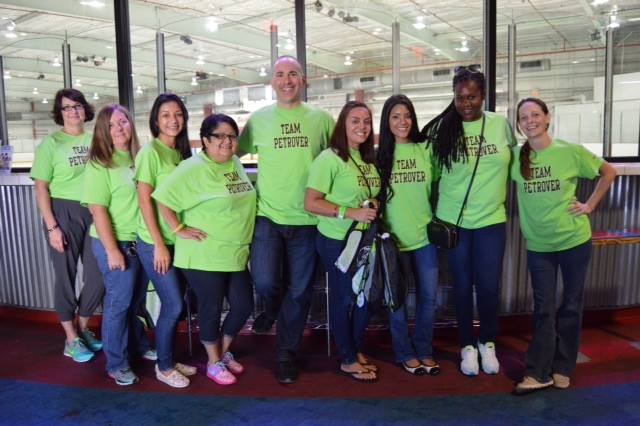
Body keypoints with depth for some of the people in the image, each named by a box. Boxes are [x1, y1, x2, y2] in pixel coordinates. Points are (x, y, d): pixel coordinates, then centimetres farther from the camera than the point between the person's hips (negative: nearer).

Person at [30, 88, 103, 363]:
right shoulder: (51, 143, -2)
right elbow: (41, 188, -4)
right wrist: (52, 227, -11)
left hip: (94, 212, 3)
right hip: (64, 212, -3)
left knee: (98, 276, 8)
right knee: (66, 276, 7)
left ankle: (82, 327, 31)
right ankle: (71, 339, 22)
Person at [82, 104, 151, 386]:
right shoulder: (99, 164, -11)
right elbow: (98, 210, -14)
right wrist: (112, 250, -17)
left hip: (142, 240, 5)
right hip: (115, 243, -5)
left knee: (136, 299, 19)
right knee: (119, 302, 5)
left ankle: (138, 346, 38)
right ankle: (116, 364, 20)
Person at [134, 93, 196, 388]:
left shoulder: (181, 151, 9)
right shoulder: (150, 152, -12)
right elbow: (144, 200, -15)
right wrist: (159, 245, -16)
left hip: (178, 240, 7)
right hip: (155, 242, -7)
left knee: (174, 303, 13)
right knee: (173, 305, -2)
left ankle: (170, 359, 30)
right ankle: (164, 367, 18)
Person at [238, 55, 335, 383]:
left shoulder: (321, 118, 4)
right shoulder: (258, 118, 5)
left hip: (307, 219, 1)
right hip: (268, 215, 0)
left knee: (299, 291, 7)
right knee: (264, 282, -10)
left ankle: (286, 353, 27)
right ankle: (273, 309, 29)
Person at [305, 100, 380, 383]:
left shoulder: (369, 159, 8)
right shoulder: (330, 158, -15)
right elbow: (311, 203, -19)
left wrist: (374, 205, -4)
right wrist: (351, 213, -24)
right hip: (336, 241, -7)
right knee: (343, 298, 6)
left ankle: (357, 350, 35)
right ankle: (348, 361, 24)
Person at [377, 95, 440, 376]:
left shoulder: (425, 150, 3)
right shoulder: (379, 154, -4)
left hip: (425, 236, 3)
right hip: (393, 238, -2)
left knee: (428, 297, 10)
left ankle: (424, 350, 29)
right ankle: (405, 353, 27)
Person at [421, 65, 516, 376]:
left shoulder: (501, 124, -1)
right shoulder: (442, 128, -5)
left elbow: (514, 161, 12)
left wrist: (496, 195, 9)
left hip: (491, 220, 1)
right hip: (452, 221, 0)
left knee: (488, 286, 4)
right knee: (462, 286, 10)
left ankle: (488, 342, 29)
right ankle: (467, 345, 29)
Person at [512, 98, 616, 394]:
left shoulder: (571, 152, -8)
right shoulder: (515, 157, -5)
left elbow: (609, 172, 5)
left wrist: (591, 205, -2)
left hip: (574, 240, -1)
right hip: (538, 244, 1)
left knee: (571, 305, 10)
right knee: (543, 309, 6)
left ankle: (562, 369, 25)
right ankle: (538, 373, 13)